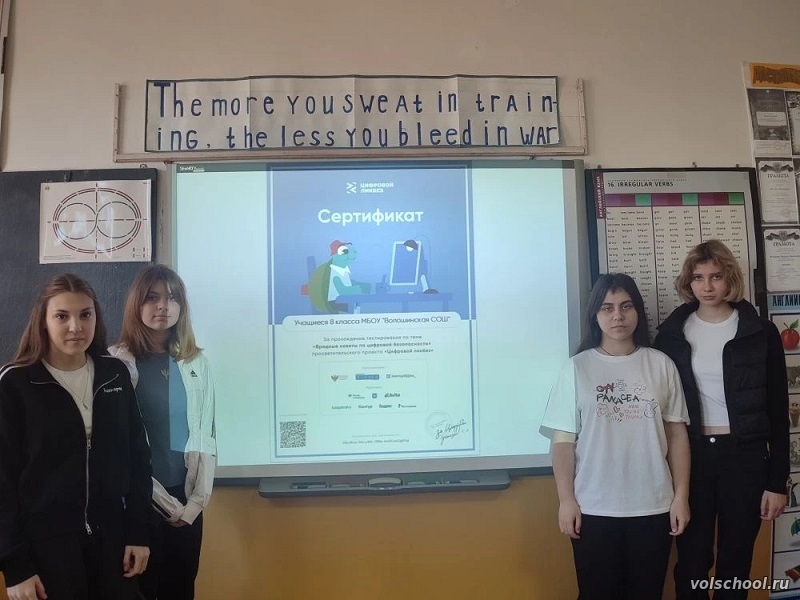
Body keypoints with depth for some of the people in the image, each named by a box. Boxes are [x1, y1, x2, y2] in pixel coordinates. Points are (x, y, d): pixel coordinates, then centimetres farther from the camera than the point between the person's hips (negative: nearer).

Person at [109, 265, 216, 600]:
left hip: (187, 501, 4)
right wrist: (165, 503, -9)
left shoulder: (196, 361, 4)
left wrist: (198, 498, -3)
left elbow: (206, 433, 5)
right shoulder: (118, 363, -9)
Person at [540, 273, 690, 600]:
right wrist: (566, 500, -7)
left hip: (653, 506, 2)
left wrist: (681, 495, 2)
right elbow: (563, 440, -3)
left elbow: (677, 434, 4)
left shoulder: (660, 365, 2)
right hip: (594, 509, -1)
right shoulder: (577, 368, -3)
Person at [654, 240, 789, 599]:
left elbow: (777, 410, 0)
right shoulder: (672, 333, 0)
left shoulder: (760, 333, -3)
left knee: (736, 560, 12)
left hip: (744, 456, 0)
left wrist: (777, 481, -3)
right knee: (692, 559, 10)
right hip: (691, 455, 1)